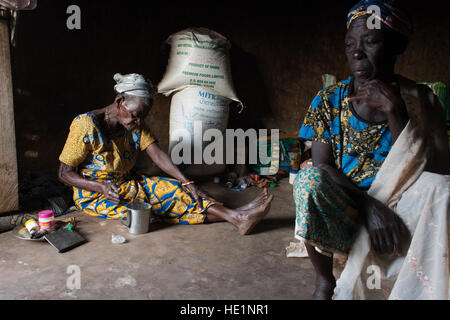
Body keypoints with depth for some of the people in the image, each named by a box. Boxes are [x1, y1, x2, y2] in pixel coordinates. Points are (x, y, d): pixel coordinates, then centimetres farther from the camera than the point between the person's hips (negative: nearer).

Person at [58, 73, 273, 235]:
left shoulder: (136, 125, -4)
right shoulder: (86, 125, -21)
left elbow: (157, 155, -10)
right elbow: (64, 173, -18)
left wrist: (188, 183, -21)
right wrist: (101, 187, -33)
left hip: (127, 184, 6)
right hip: (94, 195, -6)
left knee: (174, 189, -16)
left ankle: (236, 216, -26)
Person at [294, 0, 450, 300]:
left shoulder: (421, 101, 0)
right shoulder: (328, 100, 0)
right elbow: (323, 166, -8)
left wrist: (395, 114, -21)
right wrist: (368, 206, -24)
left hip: (398, 215, 0)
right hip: (342, 213, 1)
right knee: (309, 178, -31)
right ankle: (325, 281, -7)